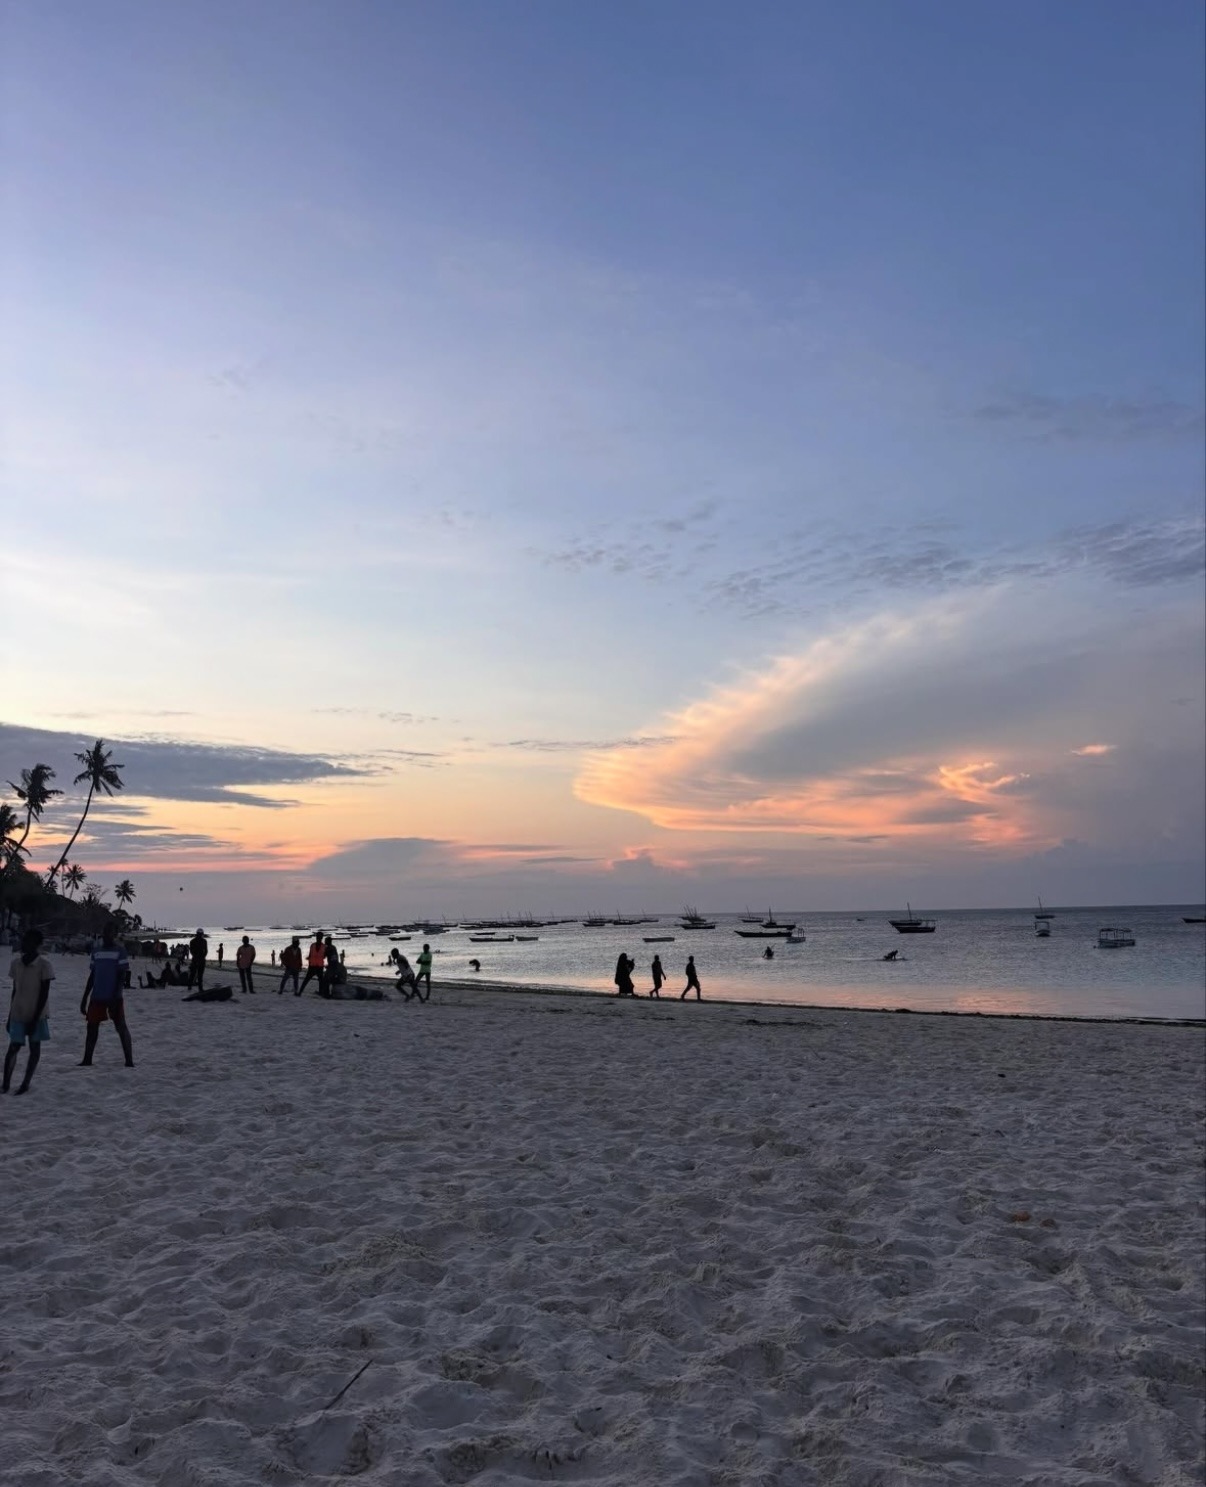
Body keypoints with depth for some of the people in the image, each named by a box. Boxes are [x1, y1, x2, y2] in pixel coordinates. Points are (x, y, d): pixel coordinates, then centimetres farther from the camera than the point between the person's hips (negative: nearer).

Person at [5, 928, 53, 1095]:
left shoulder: (44, 964, -13)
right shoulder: (16, 962, 1)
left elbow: (44, 994, -12)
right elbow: (15, 990, 10)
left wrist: (35, 1018, -14)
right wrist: (10, 1015, 11)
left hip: (36, 1015, -3)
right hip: (18, 1014, 3)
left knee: (34, 1048, 6)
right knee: (13, 1047, -1)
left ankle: (26, 1083, 16)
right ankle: (6, 1084, 6)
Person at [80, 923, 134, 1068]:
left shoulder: (120, 950, -3)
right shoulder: (96, 952, 13)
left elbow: (122, 975, -8)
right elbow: (92, 976, 17)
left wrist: (115, 995, -16)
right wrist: (85, 998, 13)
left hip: (113, 997, -6)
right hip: (97, 996, 6)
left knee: (121, 1026, -6)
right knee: (92, 1026, 9)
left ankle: (129, 1061, -6)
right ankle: (87, 1060, 22)